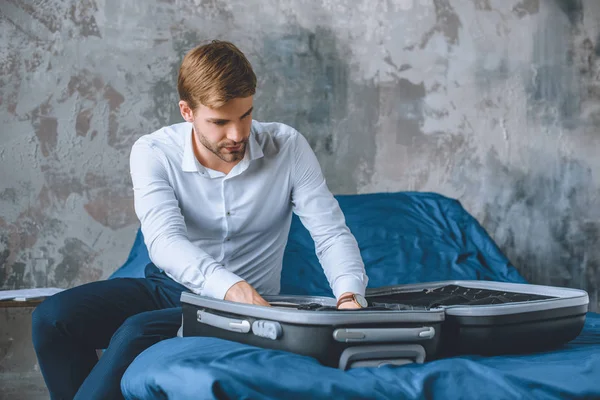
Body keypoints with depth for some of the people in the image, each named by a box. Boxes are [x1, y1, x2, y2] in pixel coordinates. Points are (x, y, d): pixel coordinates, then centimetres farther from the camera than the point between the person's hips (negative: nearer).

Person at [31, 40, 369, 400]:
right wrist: (230, 286, -46)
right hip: (168, 285, 3)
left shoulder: (288, 148, -10)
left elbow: (332, 234, -10)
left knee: (136, 333, -31)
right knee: (54, 317, -20)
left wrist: (349, 297, -32)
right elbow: (164, 239, -27)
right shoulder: (153, 153, -11)